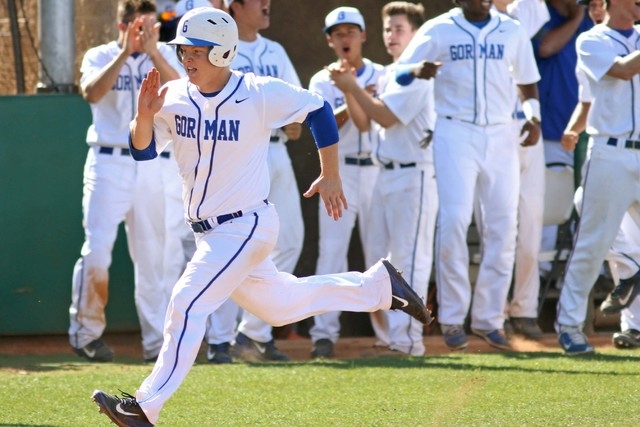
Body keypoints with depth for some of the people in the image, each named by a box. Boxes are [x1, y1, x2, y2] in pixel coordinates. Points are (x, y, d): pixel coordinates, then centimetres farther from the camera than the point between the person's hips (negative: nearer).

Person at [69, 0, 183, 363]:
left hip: (153, 166, 2)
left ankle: (158, 343, 9)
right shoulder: (99, 57, 3)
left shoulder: (165, 55, 7)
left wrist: (152, 52, -24)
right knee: (97, 251, -13)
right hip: (109, 164, -2)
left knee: (152, 258, 5)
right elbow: (92, 92, -17)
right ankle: (87, 330, 1)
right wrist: (125, 53, -24)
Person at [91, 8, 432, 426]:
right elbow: (143, 150, -4)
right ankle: (377, 283, 37)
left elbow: (318, 110, -3)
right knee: (276, 305, 20)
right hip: (210, 232, 7)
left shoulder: (259, 93, -16)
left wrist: (330, 176, 0)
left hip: (247, 226, -7)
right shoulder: (173, 96, -3)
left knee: (188, 305, -17)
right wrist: (144, 116, -25)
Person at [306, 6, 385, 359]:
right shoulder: (322, 82, 6)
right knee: (331, 252, -10)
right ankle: (324, 334, -12)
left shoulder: (383, 77, 7)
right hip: (340, 173, -1)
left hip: (378, 170, 1)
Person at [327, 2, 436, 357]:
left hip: (413, 176, -10)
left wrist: (353, 87, -10)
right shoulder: (389, 75, 17)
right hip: (386, 176, 10)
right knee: (381, 258, 11)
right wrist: (348, 88, 4)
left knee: (409, 258, -9)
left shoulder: (416, 74, -10)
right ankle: (388, 337, 16)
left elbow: (386, 116, -17)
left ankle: (407, 340, -10)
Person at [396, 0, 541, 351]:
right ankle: (452, 319, -5)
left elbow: (527, 82, 19)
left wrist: (533, 116, -1)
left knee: (502, 227, 1)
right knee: (453, 221, -13)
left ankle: (489, 318, 10)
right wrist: (417, 71, -24)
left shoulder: (512, 32, 9)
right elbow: (399, 73, 0)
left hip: (501, 135, 3)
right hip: (455, 134, -3)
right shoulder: (438, 31, 1)